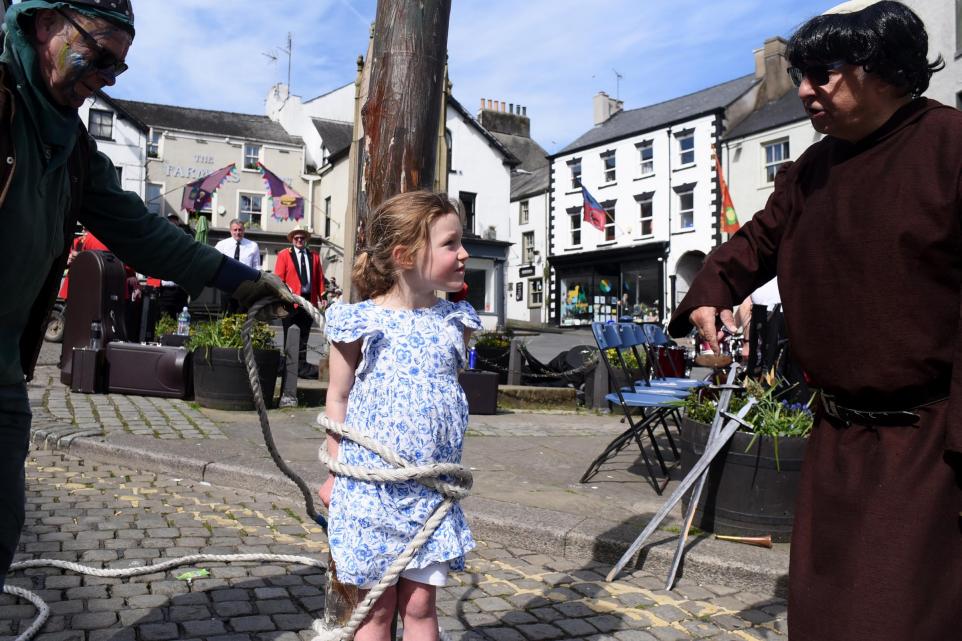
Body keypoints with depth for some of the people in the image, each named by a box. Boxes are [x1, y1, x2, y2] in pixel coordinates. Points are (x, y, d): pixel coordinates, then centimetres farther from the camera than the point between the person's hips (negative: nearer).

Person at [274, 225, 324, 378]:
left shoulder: (314, 256, 13)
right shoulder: (284, 255, 4)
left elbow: (320, 278, 9)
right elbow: (279, 278, -1)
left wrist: (322, 297, 0)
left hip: (309, 300, 3)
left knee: (304, 335, 6)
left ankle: (302, 366, 9)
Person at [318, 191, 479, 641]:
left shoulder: (455, 322, 2)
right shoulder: (362, 322, -9)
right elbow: (338, 399, 0)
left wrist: (451, 469, 12)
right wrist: (334, 473, 3)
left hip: (432, 491, 3)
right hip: (370, 488, -3)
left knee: (420, 605, 10)